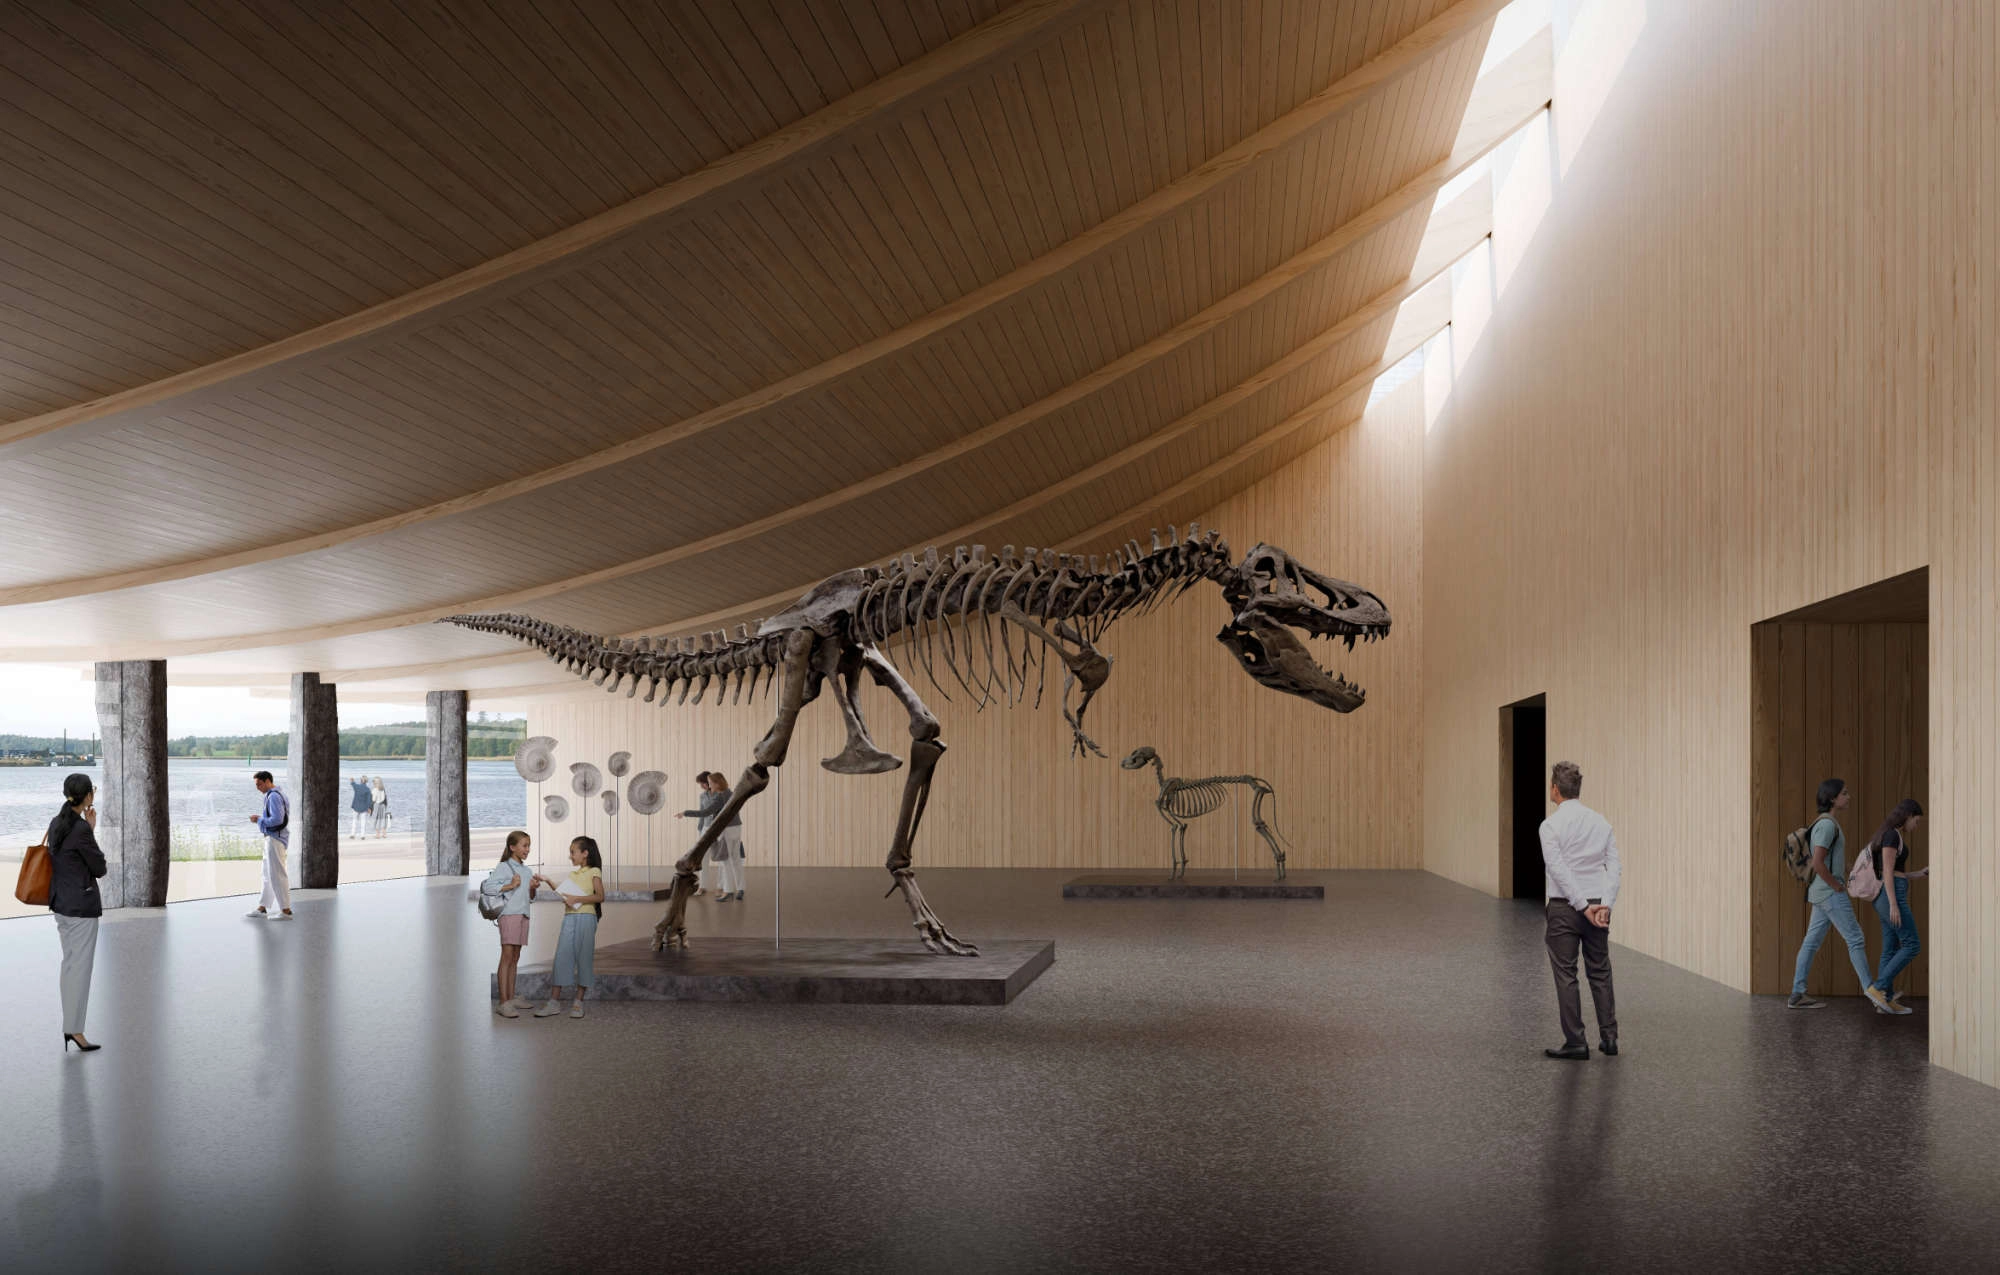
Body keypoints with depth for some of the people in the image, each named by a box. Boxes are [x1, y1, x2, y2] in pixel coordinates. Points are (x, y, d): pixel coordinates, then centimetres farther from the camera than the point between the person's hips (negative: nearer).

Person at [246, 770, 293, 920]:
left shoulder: (273, 796, -17)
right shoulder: (278, 793, 15)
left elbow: (277, 819, -24)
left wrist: (259, 820, -13)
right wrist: (260, 819, 12)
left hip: (275, 839, -11)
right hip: (272, 838, 11)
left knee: (276, 875, -6)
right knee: (267, 874, 15)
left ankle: (286, 911, -3)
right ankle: (262, 909, 22)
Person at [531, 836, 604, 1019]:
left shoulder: (594, 872, -2)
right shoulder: (573, 873, 19)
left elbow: (600, 896, -12)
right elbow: (563, 893, 25)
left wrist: (577, 899, -18)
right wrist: (548, 881, 17)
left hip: (586, 917, -6)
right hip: (569, 917, 6)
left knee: (583, 958, 0)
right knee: (561, 957, -1)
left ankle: (578, 1002, 7)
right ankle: (554, 1002, 0)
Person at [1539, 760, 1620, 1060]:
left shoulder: (1551, 825, -11)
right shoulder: (1601, 821, 6)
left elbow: (1559, 871, -18)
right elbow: (1613, 866, 0)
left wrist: (1584, 907, -15)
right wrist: (1605, 905, -6)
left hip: (1564, 907, -5)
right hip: (1599, 905, 5)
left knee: (1566, 975, 1)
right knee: (1600, 972, 16)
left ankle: (1575, 1043, 2)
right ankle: (1609, 1037, 18)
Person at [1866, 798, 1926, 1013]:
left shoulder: (1889, 835, 18)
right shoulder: (1892, 835, -12)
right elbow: (1888, 872, -17)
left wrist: (1920, 874, 18)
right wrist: (1894, 905, -20)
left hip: (1886, 896, 10)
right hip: (1892, 897, -10)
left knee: (1891, 949, 8)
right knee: (1912, 946, -5)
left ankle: (1885, 1000, 8)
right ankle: (1880, 986, -4)